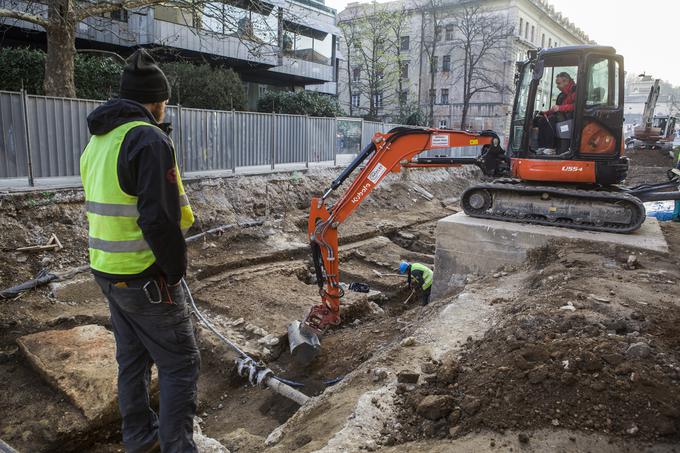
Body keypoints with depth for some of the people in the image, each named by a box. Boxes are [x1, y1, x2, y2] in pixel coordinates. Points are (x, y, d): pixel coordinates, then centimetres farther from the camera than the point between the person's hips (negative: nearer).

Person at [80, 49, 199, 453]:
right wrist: (175, 269, -11)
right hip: (146, 278, -9)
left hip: (108, 271, 9)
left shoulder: (97, 142, 12)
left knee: (133, 358, 21)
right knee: (181, 364, 3)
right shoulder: (150, 139, -17)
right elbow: (159, 219, -24)